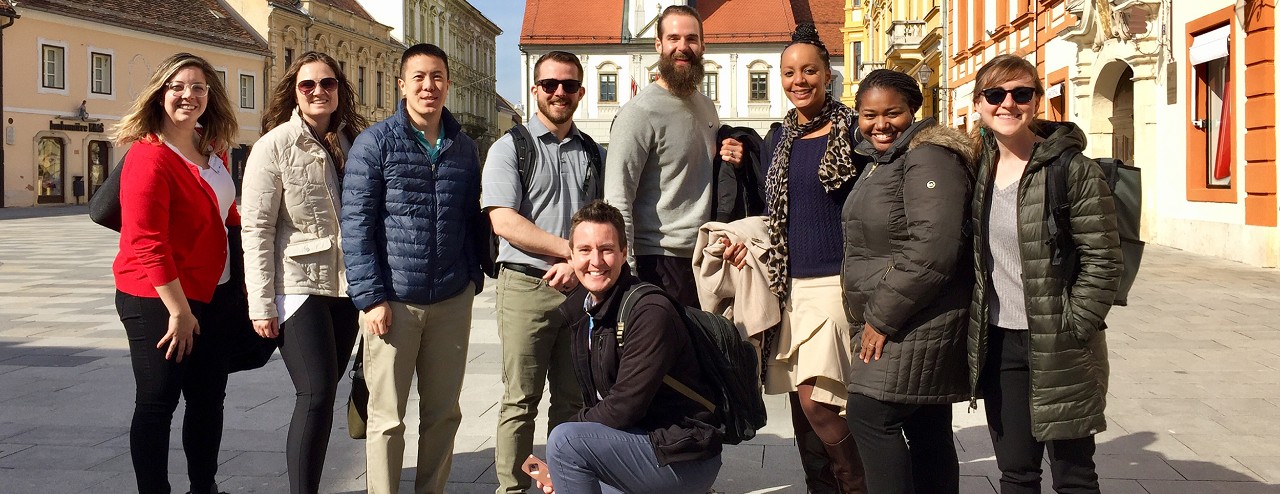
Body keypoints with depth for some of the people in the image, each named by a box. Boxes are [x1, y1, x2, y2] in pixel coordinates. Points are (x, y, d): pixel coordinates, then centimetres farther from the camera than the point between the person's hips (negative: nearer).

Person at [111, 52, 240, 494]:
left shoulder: (212, 152, 8)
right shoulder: (148, 156, -17)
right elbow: (147, 244, -21)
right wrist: (179, 310, -19)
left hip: (213, 292, 8)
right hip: (157, 299, -8)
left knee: (209, 396, 17)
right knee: (157, 403, 3)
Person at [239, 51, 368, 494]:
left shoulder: (352, 143, 9)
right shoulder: (274, 146, -6)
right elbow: (256, 229, -9)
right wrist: (261, 304, -13)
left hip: (346, 286, 5)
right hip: (297, 286, -5)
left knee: (325, 392, 11)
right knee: (316, 394, -11)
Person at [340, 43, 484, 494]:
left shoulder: (463, 148, 9)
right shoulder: (375, 143, -3)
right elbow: (356, 225, -7)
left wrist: (474, 275, 7)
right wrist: (370, 298, -12)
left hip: (452, 301, 4)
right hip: (394, 301, -4)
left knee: (444, 413, 12)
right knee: (387, 419, 4)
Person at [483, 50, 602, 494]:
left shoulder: (593, 153, 14)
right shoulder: (510, 148, 2)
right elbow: (504, 221, -10)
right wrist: (571, 250, -13)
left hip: (581, 287, 4)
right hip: (527, 286, -4)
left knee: (573, 399, 10)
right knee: (521, 401, 1)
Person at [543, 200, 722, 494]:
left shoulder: (651, 313, -19)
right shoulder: (584, 312, 6)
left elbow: (624, 406, -22)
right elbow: (596, 403, 11)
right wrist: (562, 465, -1)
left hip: (685, 459, -9)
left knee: (564, 441, -24)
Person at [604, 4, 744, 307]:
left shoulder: (706, 107, 14)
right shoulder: (639, 112, -11)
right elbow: (617, 200, -16)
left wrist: (733, 162, 5)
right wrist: (627, 274, -22)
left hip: (704, 259, 7)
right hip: (658, 262, -7)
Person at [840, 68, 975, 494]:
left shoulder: (928, 157, -14)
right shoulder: (882, 160, 18)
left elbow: (932, 249, -24)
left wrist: (882, 317, -19)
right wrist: (873, 316, 18)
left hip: (918, 320, -9)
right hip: (885, 319, 9)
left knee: (871, 416, -11)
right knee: (927, 428, 12)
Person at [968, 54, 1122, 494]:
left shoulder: (1072, 169, -11)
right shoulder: (978, 169, 6)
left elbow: (1102, 261, -12)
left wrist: (1071, 331, -15)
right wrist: (975, 332, 9)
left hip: (1057, 348, -5)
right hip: (998, 343, 5)